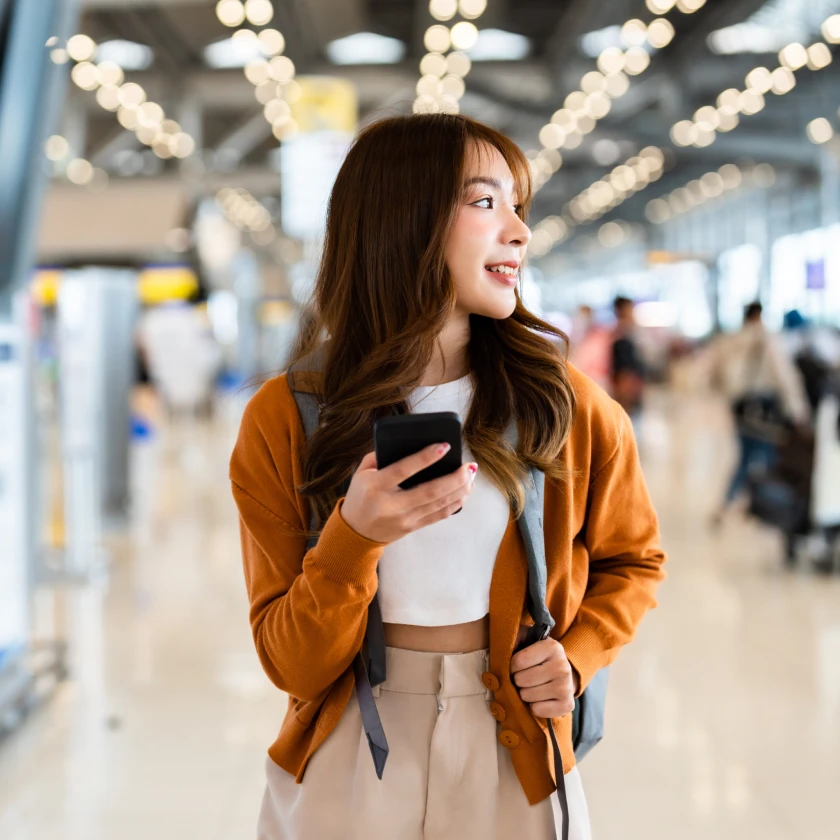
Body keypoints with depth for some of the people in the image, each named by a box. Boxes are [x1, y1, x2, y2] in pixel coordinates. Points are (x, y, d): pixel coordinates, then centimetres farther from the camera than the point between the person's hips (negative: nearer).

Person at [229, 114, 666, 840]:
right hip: (345, 762, -1)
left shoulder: (563, 405, -8)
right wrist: (355, 539, -26)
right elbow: (293, 666, -10)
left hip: (512, 763, 1)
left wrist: (578, 655, -8)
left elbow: (632, 560, 10)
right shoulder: (286, 421, -10)